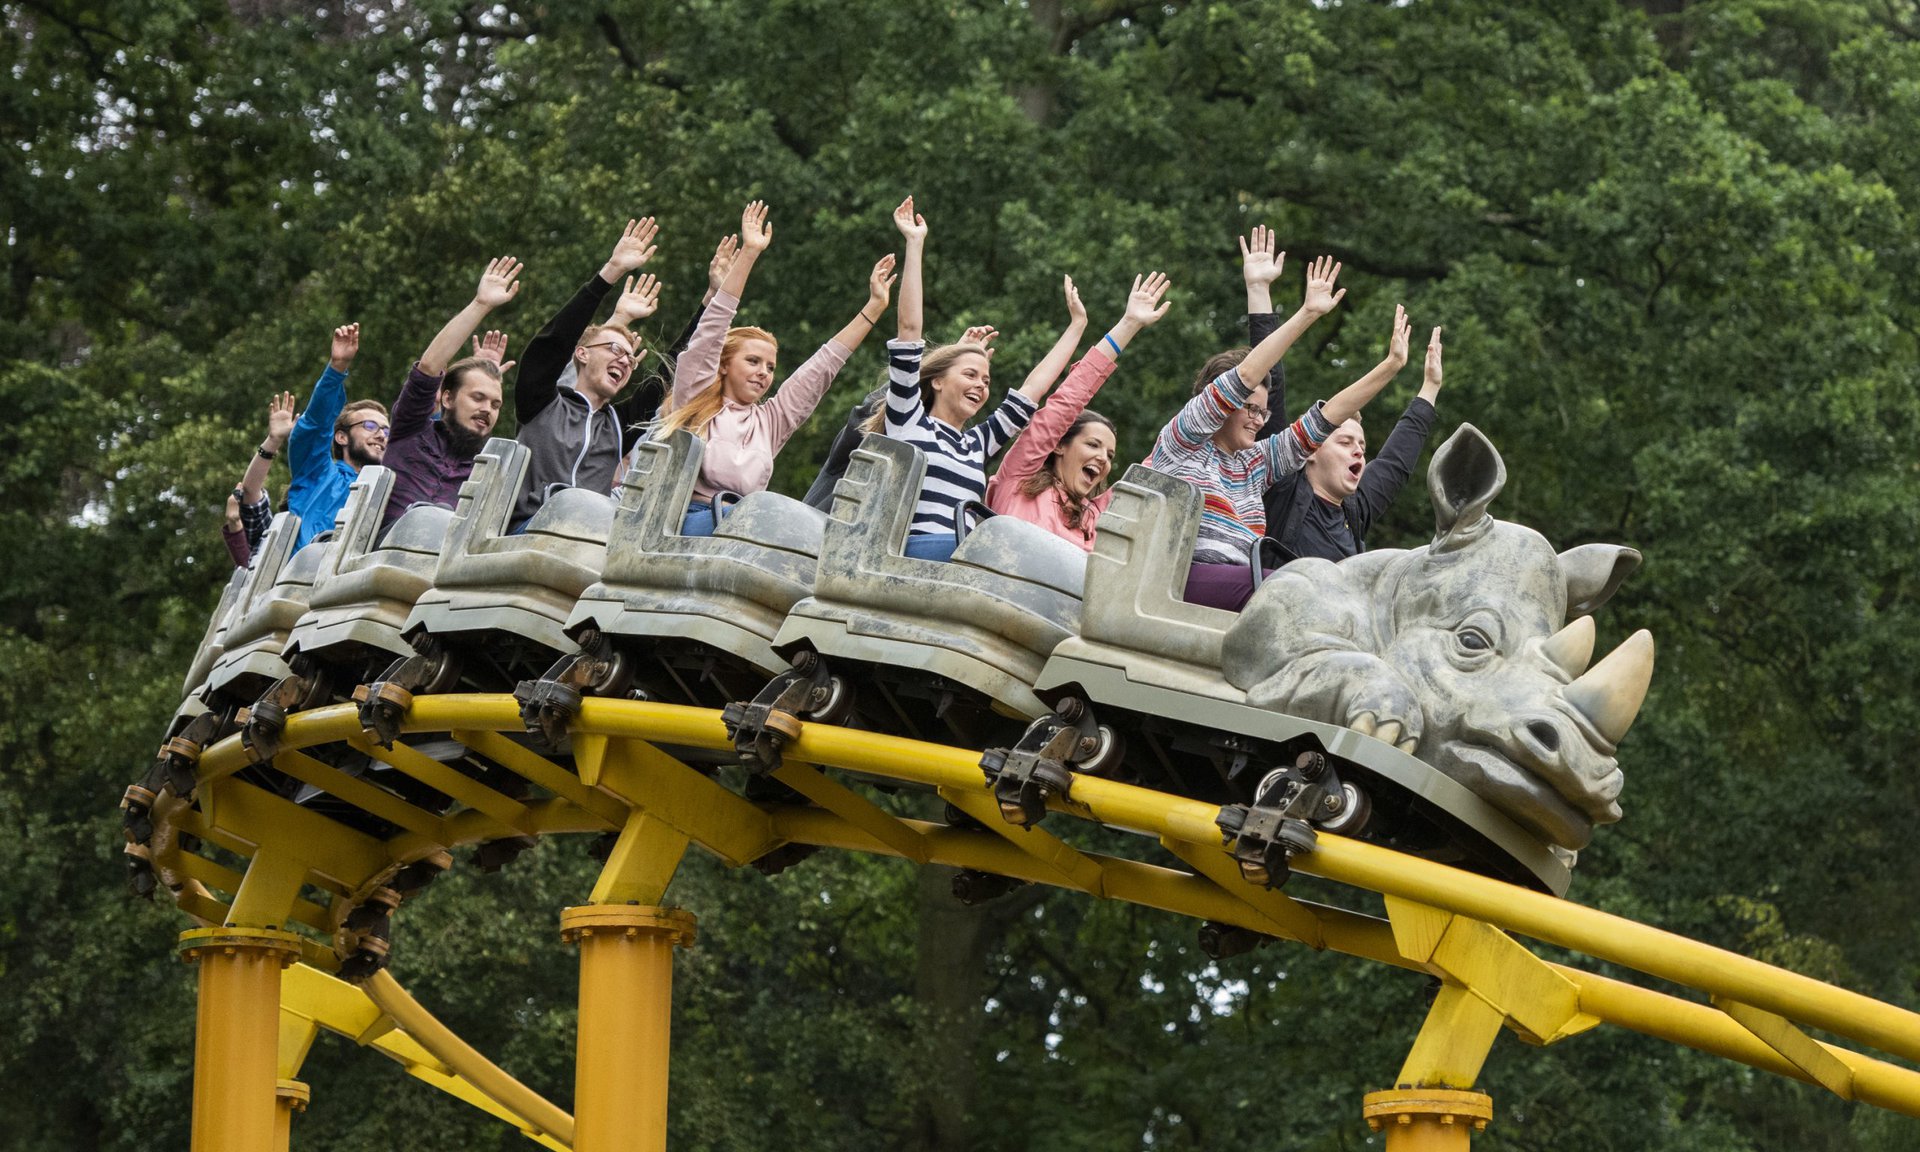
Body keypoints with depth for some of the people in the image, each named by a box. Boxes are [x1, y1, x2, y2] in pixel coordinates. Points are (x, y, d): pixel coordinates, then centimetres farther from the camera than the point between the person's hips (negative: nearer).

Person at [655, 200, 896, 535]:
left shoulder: (771, 422, 26)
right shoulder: (696, 400, 15)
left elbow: (822, 367, 28)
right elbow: (711, 331, 8)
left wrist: (874, 307, 28)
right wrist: (748, 253, 4)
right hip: (686, 520, -4)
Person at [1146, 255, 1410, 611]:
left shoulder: (1254, 465, 29)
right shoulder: (1182, 441, 10)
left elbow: (1321, 420, 28)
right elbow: (1241, 378, 1)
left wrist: (1391, 365, 25)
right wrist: (1307, 314, -2)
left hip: (1235, 589, 7)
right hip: (1178, 578, -7)